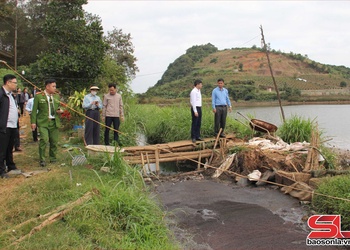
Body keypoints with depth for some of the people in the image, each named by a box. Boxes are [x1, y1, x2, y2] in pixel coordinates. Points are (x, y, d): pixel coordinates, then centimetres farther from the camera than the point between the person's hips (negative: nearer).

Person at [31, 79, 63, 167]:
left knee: (54, 141, 7)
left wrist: (60, 111, 0)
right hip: (43, 122, -4)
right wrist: (33, 122, -8)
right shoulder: (38, 96, -1)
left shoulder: (57, 96, 13)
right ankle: (42, 160, -3)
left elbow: (59, 107, 24)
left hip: (54, 122, 5)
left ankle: (53, 158, 23)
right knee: (44, 140, -15)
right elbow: (34, 110, -2)